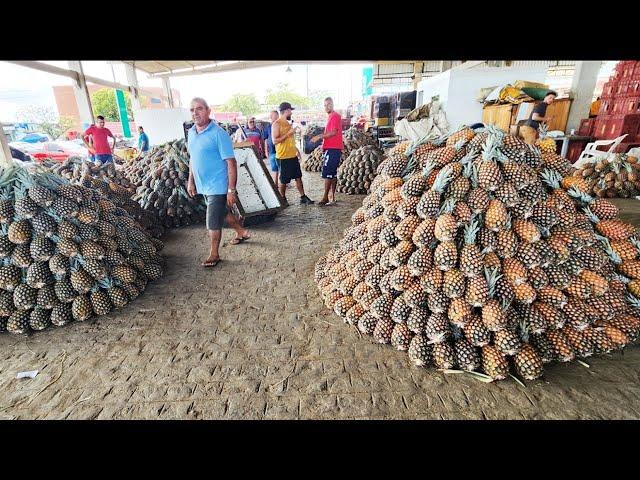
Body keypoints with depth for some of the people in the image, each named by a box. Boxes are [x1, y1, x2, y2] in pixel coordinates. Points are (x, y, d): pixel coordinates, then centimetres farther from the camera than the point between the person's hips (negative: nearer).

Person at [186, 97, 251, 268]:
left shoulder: (218, 133, -16)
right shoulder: (191, 132, 8)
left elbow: (231, 163, -18)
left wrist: (231, 190, -22)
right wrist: (191, 181, 17)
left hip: (218, 186, -8)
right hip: (203, 186, 8)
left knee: (213, 222, -1)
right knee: (223, 212, 22)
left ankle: (214, 254, 18)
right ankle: (242, 232, 44)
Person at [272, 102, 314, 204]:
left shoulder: (287, 123, 15)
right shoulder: (276, 124, -11)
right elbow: (275, 141, -19)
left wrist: (296, 149, 19)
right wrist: (288, 133, -20)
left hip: (293, 155, 8)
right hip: (283, 157, -8)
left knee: (298, 177, 9)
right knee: (284, 180, 1)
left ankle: (303, 197, 15)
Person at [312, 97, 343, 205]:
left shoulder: (335, 116, -9)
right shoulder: (331, 116, 21)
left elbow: (333, 132, -19)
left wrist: (320, 136, -18)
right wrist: (321, 136, 13)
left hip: (332, 149, -10)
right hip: (331, 148, 10)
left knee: (327, 173, -9)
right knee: (333, 173, 9)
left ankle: (325, 197, -5)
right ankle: (332, 197, 14)